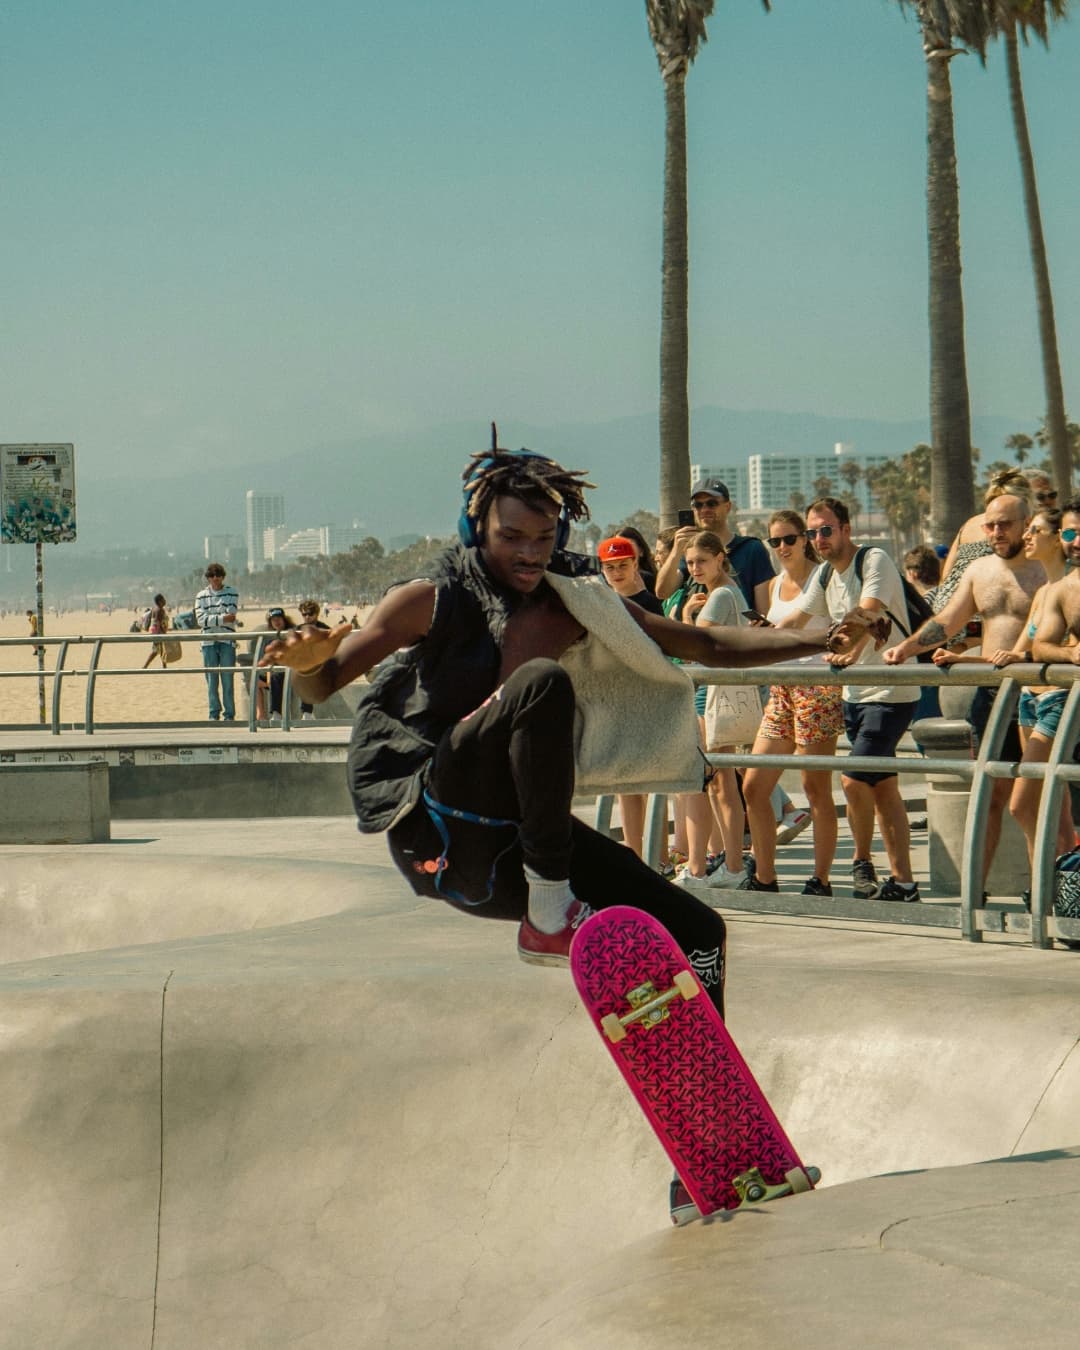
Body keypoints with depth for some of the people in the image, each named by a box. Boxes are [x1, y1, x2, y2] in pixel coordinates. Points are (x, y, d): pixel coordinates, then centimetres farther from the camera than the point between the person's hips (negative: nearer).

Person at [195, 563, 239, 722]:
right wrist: (222, 618, -13)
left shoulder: (232, 593, 8)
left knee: (227, 679, -3)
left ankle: (230, 714, 1)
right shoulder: (201, 596, 10)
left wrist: (212, 619, -8)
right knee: (211, 680, 2)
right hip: (208, 642, 1)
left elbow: (231, 616, -3)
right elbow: (201, 619, -4)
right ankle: (214, 713, 9)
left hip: (227, 641, -1)